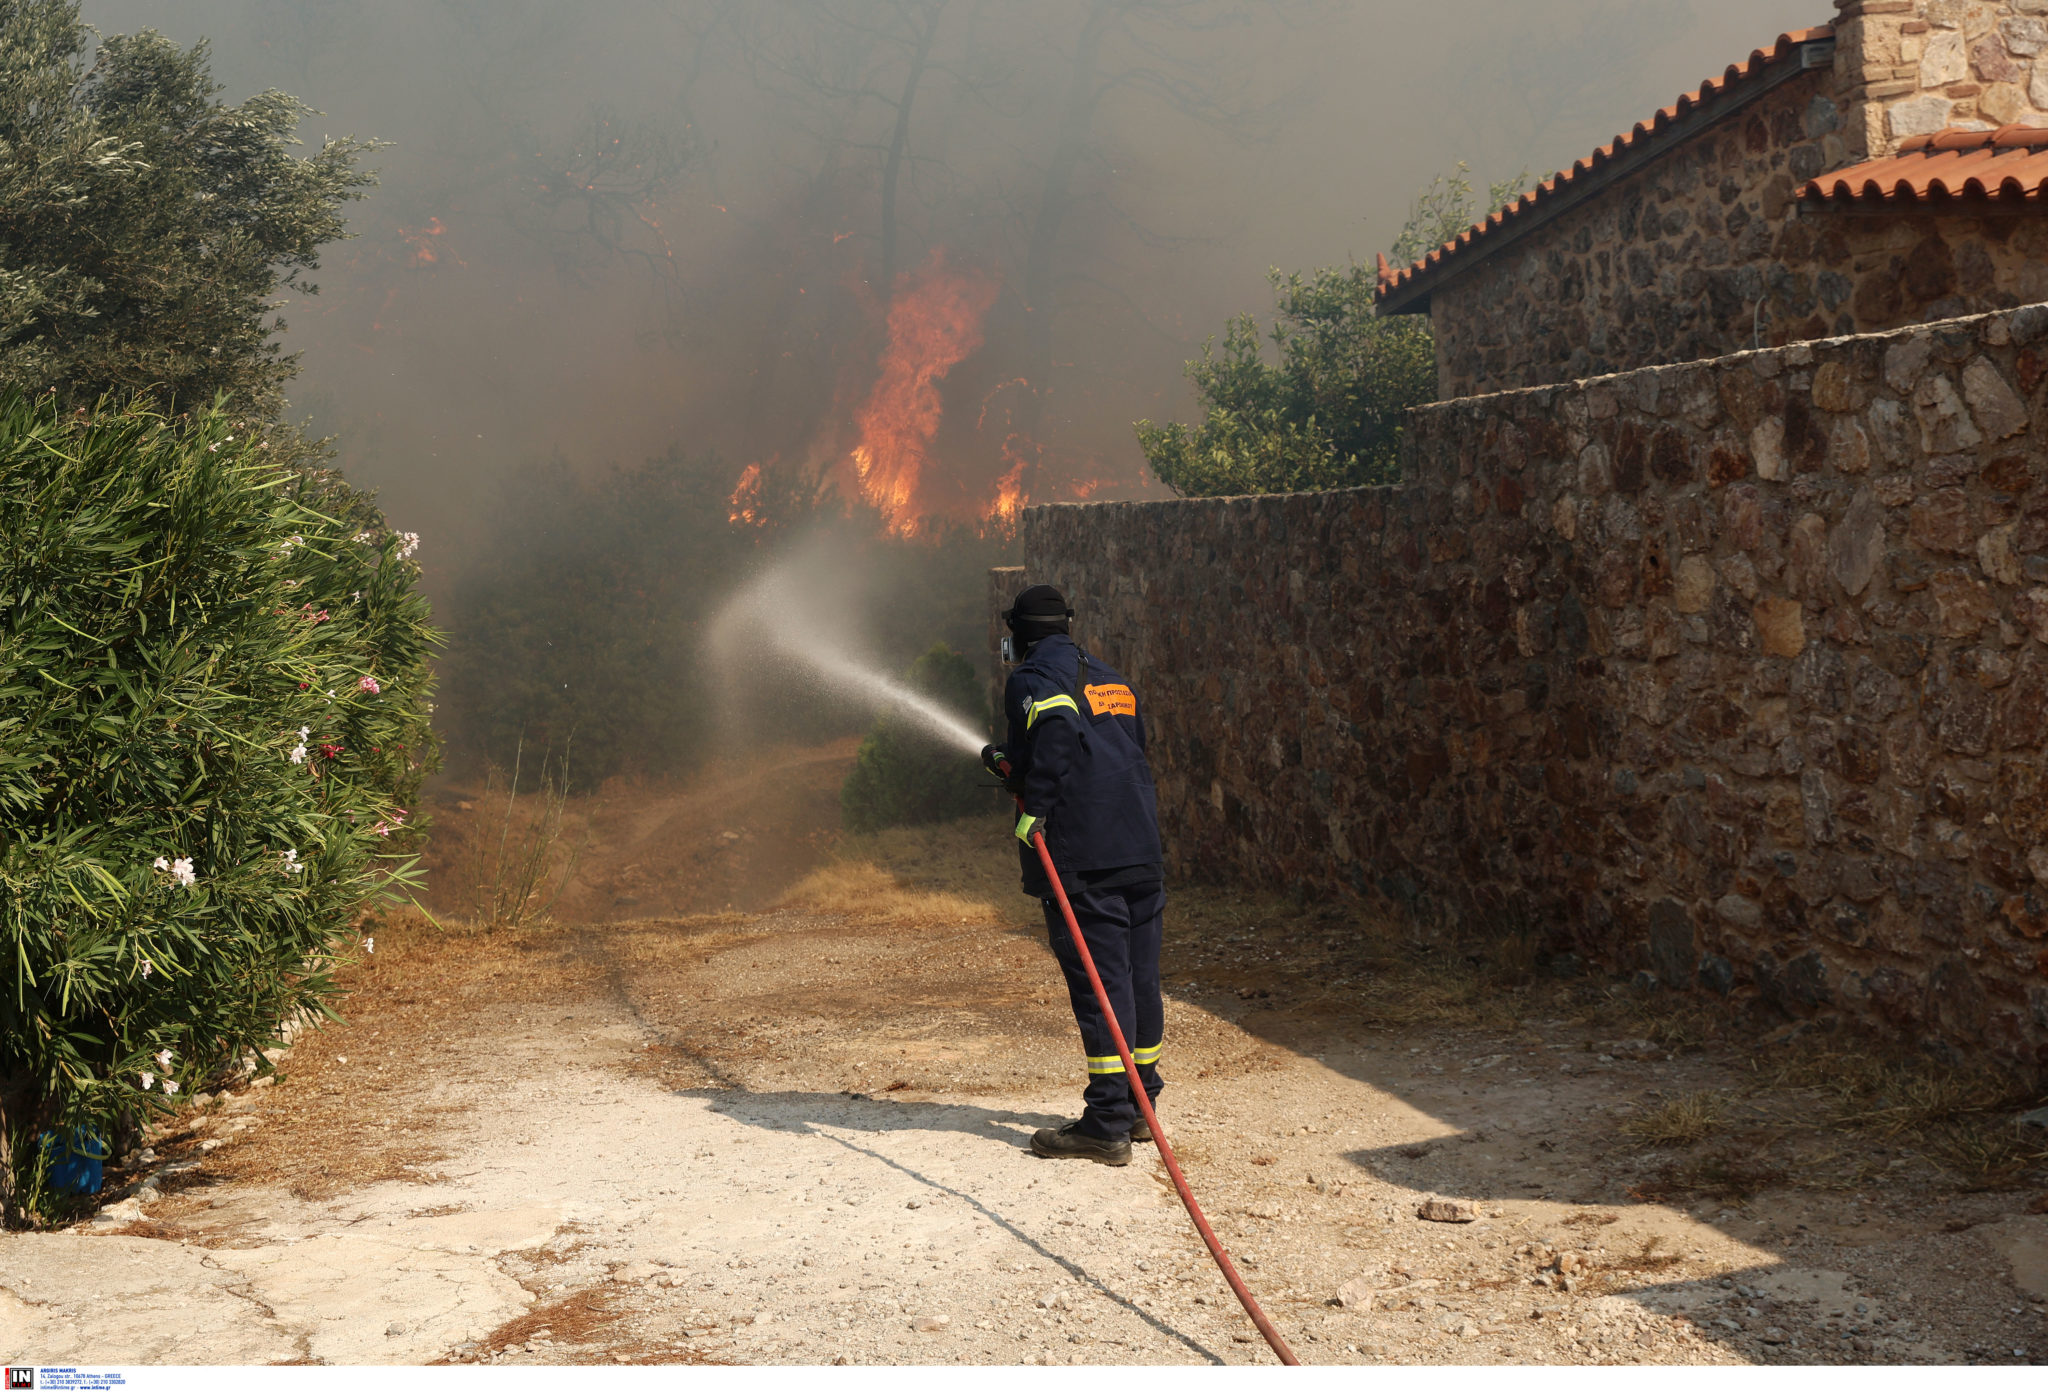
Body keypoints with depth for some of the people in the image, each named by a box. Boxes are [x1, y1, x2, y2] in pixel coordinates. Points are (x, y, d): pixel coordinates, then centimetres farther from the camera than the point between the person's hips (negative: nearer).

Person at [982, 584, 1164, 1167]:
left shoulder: (1031, 678, -1)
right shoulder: (1112, 680, 23)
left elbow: (1058, 727, -22)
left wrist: (1034, 807, -19)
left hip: (1083, 855, -8)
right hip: (1141, 850, 8)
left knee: (1098, 985, -8)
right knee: (1140, 980, 13)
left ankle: (1108, 1125, -7)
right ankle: (1139, 1106, 22)